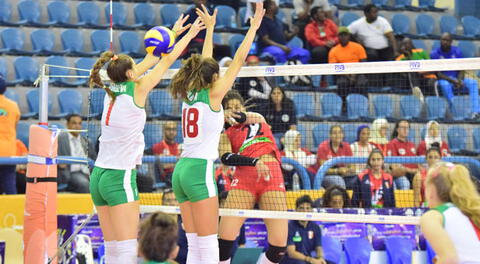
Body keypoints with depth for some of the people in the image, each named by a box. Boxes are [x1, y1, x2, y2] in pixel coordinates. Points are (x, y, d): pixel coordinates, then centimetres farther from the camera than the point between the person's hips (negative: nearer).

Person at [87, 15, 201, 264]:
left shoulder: (112, 91, 9)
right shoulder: (137, 90, -9)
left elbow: (149, 60, 18)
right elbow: (166, 60, 1)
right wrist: (189, 35, 14)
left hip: (99, 175, 8)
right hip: (120, 177, -8)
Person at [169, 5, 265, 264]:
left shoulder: (190, 94, 13)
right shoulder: (212, 95, -4)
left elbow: (204, 63, 27)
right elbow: (239, 59, -3)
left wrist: (210, 28, 36)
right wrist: (254, 26, 3)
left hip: (181, 170, 8)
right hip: (200, 170, -8)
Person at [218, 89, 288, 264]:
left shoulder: (258, 118, 28)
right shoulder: (226, 135, 19)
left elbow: (243, 117, 3)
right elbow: (226, 158, -3)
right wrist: (254, 162, -16)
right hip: (244, 176, -1)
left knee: (279, 243, -12)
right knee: (225, 237, -16)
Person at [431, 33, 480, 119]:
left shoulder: (457, 51, 4)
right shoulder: (434, 53, -5)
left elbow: (461, 70, 4)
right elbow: (438, 74, -11)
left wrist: (459, 80, -18)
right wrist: (452, 80, -22)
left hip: (457, 79, 4)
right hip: (444, 79, -3)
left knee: (473, 83, -23)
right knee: (445, 84, -39)